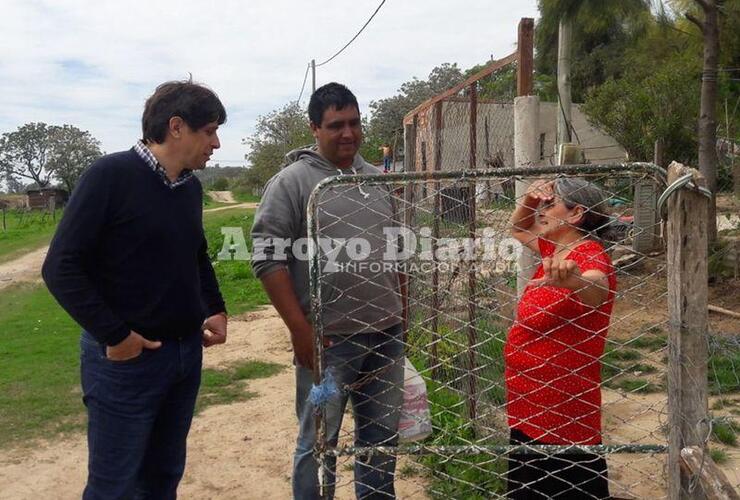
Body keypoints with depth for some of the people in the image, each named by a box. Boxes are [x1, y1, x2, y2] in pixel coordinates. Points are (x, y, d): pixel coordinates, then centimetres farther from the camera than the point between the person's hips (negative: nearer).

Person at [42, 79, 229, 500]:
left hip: (187, 354, 6)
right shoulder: (110, 176, -14)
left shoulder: (191, 187, 7)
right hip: (127, 358, -6)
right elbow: (62, 267, -15)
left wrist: (216, 309, 7)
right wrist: (114, 335, -16)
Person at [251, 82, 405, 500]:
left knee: (382, 437, 17)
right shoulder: (292, 182, -6)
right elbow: (268, 258, -11)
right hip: (328, 340, -5)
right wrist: (300, 329, -16)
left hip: (386, 334, 6)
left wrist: (402, 316, 15)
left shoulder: (380, 181, 12)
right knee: (319, 442, 7)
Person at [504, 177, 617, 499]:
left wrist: (574, 280, -66)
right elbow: (519, 229, 23)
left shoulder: (589, 256, -20)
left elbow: (597, 290, -43)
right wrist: (529, 200, 2)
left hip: (561, 411, -9)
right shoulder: (556, 249, 5)